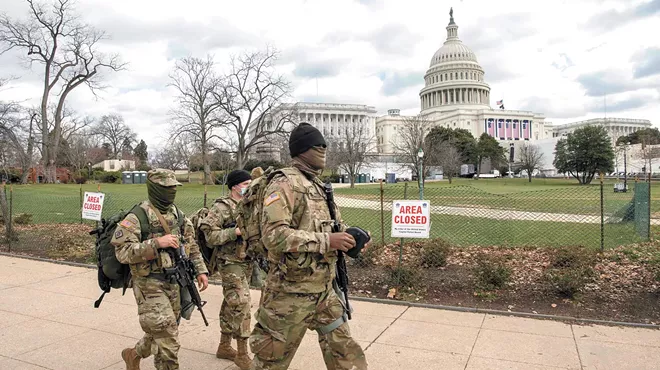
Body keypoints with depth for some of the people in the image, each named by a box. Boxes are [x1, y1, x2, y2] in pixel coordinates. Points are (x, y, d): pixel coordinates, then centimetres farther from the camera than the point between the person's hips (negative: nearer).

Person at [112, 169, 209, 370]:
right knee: (168, 339, -7)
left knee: (161, 333, 21)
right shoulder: (137, 217, -14)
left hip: (174, 283, 7)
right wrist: (156, 243, -28)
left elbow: (191, 244, 15)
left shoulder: (177, 215, 8)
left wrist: (200, 270, 7)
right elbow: (122, 252, -21)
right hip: (150, 285, -7)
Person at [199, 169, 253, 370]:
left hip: (247, 262, 8)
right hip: (231, 263, -8)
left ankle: (224, 346, 29)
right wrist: (235, 232, -24)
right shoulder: (221, 207, -12)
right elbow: (210, 236, -18)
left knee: (231, 305, 16)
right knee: (241, 304, -10)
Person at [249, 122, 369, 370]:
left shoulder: (320, 187, 12)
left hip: (325, 289, 8)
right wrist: (326, 241, -26)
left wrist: (353, 238, 0)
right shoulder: (284, 184, -15)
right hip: (291, 291, -8)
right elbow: (274, 235, -26)